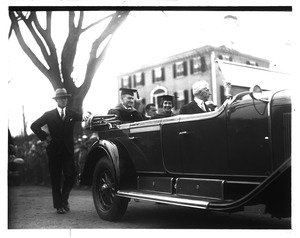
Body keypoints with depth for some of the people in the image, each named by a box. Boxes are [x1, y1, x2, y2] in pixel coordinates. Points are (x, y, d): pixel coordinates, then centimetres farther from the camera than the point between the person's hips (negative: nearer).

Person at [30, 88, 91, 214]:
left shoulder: (72, 114, 10)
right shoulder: (49, 115, 3)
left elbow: (80, 117, -8)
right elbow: (34, 126, 1)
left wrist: (85, 115, -30)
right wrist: (44, 137, -5)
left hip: (68, 150, 1)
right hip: (54, 150, -1)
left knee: (71, 175, -6)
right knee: (56, 179, 3)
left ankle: (64, 199, 19)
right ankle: (59, 205, 11)